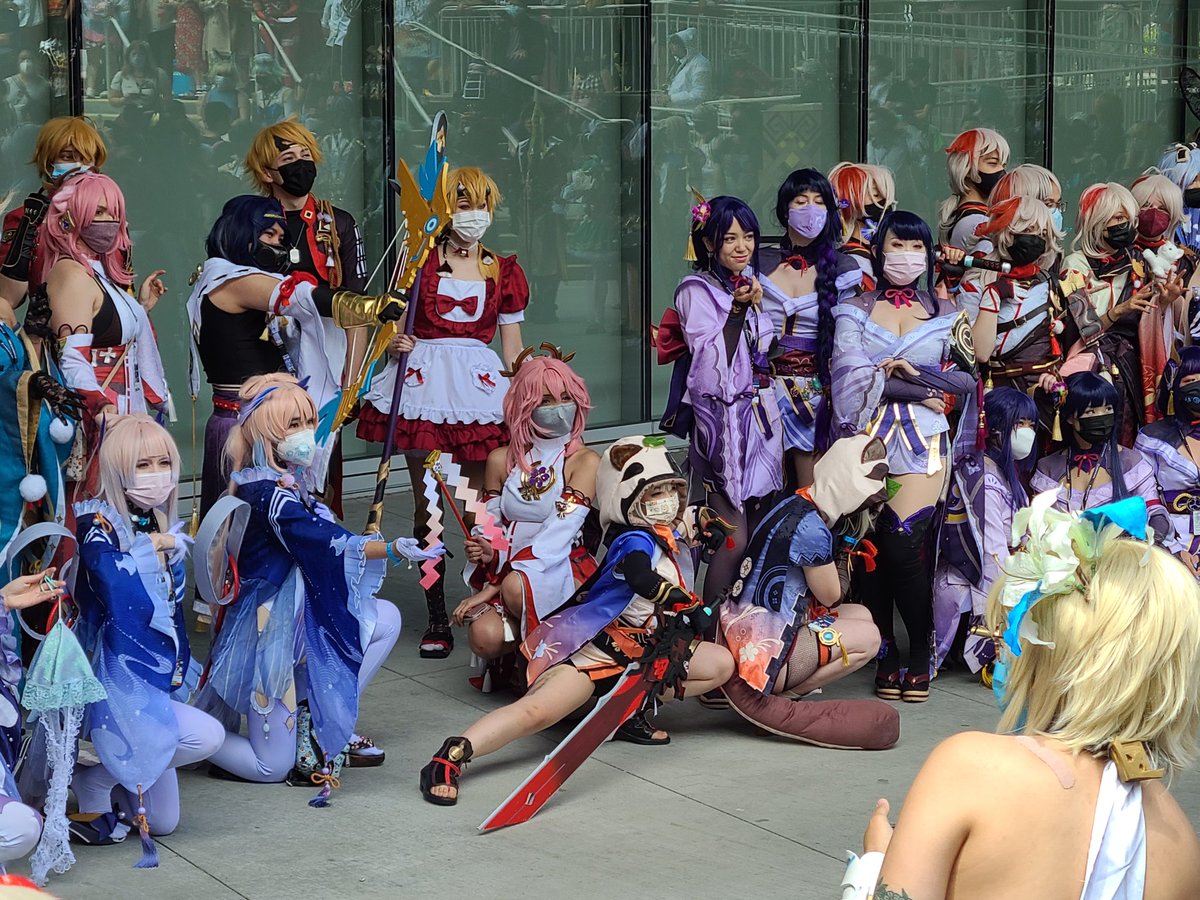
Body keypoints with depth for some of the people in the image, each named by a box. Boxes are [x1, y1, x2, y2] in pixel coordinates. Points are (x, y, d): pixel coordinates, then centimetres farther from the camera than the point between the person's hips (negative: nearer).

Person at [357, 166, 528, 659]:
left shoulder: (503, 271, 10)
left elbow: (512, 346, 11)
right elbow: (400, 323, 11)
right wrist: (399, 343, -11)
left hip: (480, 384, 0)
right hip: (425, 379, 0)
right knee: (426, 501, 1)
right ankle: (436, 616, 6)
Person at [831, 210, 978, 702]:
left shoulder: (944, 313, 13)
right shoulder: (855, 311, 9)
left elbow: (967, 377, 6)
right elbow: (851, 375, -6)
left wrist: (899, 372, -5)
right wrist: (925, 390, -9)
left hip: (923, 440, -1)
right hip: (869, 437, 1)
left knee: (904, 543, -12)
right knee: (873, 547, -2)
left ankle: (921, 653, 0)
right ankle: (886, 653, 9)